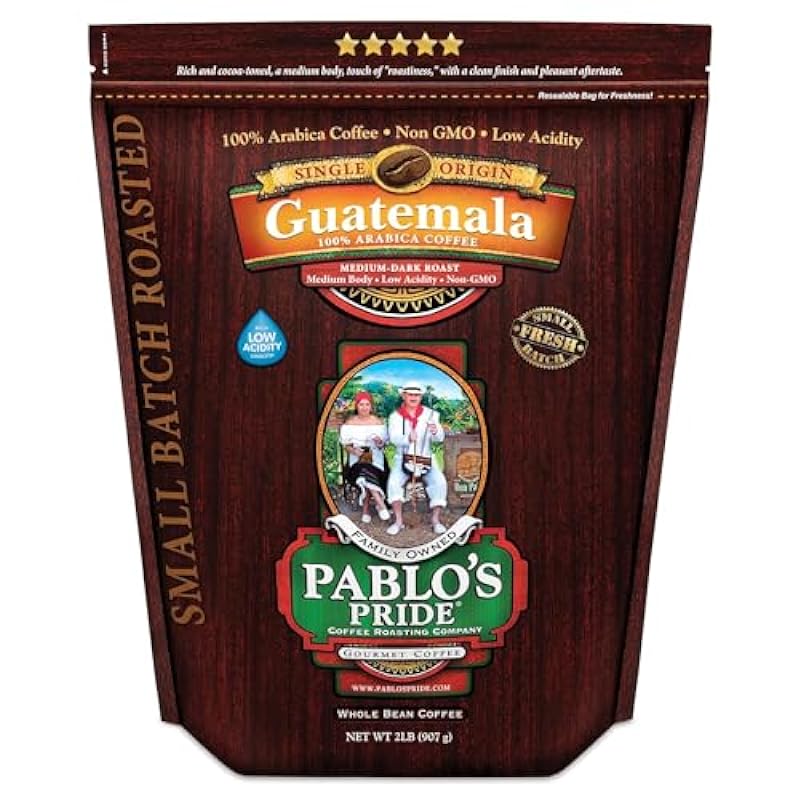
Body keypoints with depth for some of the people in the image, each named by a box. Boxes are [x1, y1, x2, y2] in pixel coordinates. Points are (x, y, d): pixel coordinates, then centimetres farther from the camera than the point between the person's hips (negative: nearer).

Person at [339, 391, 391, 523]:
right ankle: (381, 504, -28)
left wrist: (379, 442, -20)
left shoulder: (377, 422, 5)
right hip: (356, 458, 0)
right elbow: (345, 444, 4)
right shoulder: (350, 422, 6)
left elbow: (383, 445, 4)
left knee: (366, 475, -32)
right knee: (364, 472, -33)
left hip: (375, 458, 0)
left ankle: (366, 509, -22)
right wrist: (353, 450, -17)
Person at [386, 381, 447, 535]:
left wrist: (435, 431, -36)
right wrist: (407, 439, -38)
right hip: (403, 458, 0)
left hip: (426, 459, 0)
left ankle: (436, 519, -13)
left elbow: (440, 438, -11)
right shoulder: (395, 416, 2)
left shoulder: (430, 414, 1)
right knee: (394, 481, -27)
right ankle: (398, 521, -19)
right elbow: (394, 438, -15)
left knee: (439, 481, -24)